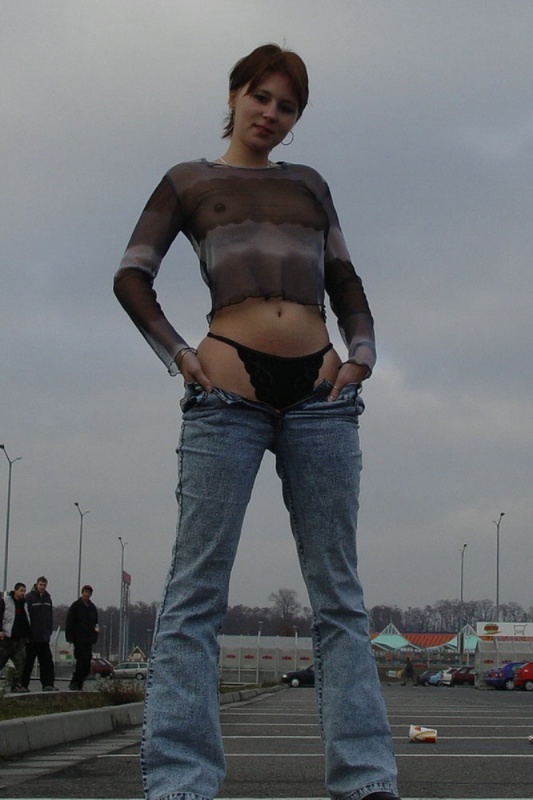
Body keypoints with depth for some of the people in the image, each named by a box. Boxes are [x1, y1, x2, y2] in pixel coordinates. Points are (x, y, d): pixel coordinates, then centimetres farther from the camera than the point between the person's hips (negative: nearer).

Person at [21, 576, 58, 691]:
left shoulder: (47, 598, 12)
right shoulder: (29, 597, -7)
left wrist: (49, 631, 10)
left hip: (44, 638, 5)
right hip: (32, 637, -5)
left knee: (47, 662, 0)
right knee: (28, 662, 1)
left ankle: (48, 684, -2)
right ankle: (23, 685, 8)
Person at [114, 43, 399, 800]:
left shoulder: (310, 184, 22)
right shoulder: (189, 182, 14)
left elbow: (344, 278, 23)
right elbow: (132, 277, 8)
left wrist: (362, 351, 5)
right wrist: (180, 356, -5)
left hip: (320, 390, 3)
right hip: (231, 389, -3)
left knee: (339, 593, 0)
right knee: (196, 590, -8)